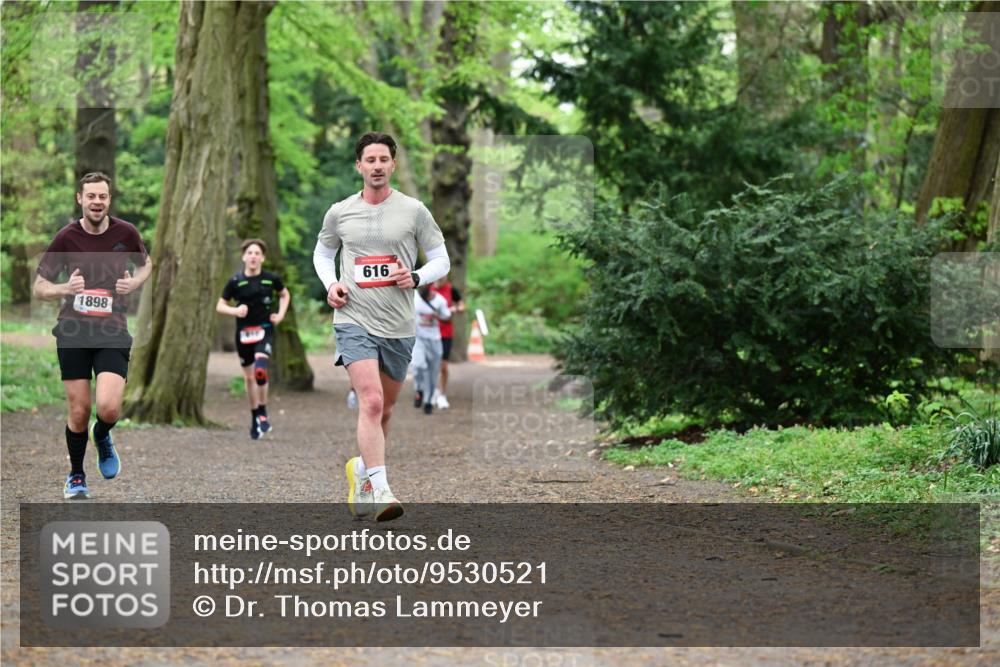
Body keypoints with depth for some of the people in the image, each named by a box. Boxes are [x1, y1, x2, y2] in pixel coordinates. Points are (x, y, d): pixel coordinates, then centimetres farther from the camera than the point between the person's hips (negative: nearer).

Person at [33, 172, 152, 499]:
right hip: (73, 331, 0)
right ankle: (76, 476, 24)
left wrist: (134, 282, -2)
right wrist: (65, 288, -20)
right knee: (79, 410, 0)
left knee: (109, 408, -17)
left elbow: (146, 263, 20)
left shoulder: (126, 232, 0)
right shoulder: (66, 237, -4)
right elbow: (39, 286, 1)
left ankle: (102, 437, 20)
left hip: (113, 331, 0)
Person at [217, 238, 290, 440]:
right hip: (244, 333, 2)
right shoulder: (235, 282, -3)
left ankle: (263, 414, -7)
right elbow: (220, 306, 4)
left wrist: (280, 314, 3)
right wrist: (235, 310, -15)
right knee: (249, 377, 11)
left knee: (260, 370, -23)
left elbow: (285, 295, 18)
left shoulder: (271, 279, -2)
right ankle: (255, 418, 27)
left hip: (264, 330, -2)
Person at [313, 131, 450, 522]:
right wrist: (330, 285, 3)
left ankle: (360, 471, 39)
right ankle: (380, 491, -27)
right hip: (354, 320, -2)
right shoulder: (339, 213, 5)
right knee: (371, 402, -20)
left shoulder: (414, 211, 3)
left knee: (384, 411, 14)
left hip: (398, 327, 2)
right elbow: (322, 253, 22)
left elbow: (441, 260, 8)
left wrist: (416, 278, -12)